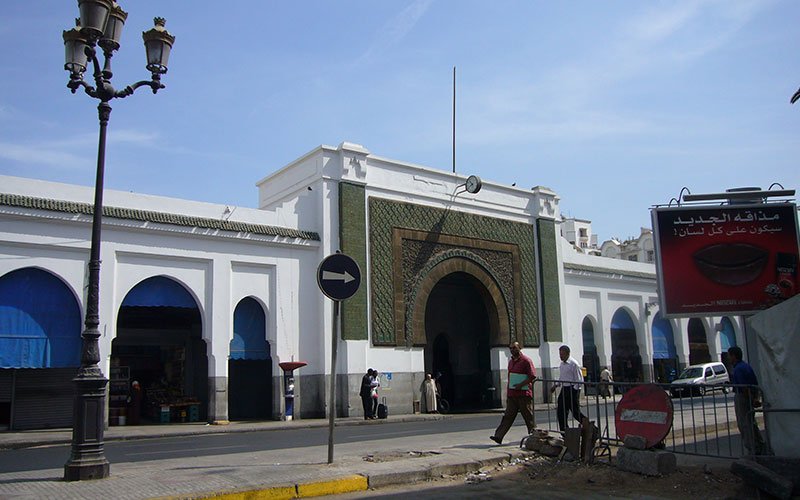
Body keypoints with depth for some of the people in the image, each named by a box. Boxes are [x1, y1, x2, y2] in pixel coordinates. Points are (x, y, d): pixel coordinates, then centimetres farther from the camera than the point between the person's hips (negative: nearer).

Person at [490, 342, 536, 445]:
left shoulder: (526, 360, -7)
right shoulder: (511, 361, 17)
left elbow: (533, 376, -13)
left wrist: (521, 385, -18)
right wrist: (508, 393, 20)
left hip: (524, 394, -7)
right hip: (512, 394, 7)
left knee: (528, 416, 2)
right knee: (508, 416, 1)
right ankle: (498, 436, -6)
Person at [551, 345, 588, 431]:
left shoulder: (573, 364, -11)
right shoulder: (562, 364, 14)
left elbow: (579, 380, -12)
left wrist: (574, 390, -19)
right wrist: (555, 386, 13)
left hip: (573, 390, -8)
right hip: (564, 389, 8)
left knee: (575, 412, -5)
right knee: (560, 412, 4)